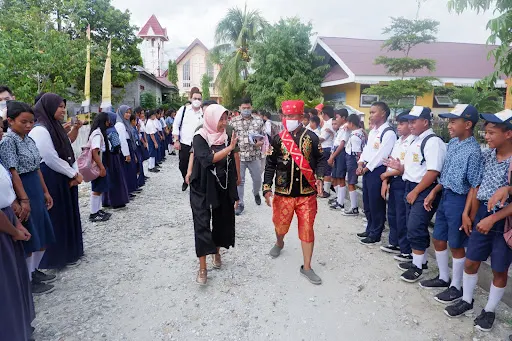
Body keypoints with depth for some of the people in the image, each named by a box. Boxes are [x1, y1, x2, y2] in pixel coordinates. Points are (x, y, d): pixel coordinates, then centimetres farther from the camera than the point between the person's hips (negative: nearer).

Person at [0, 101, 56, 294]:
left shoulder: (29, 139, 10)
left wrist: (45, 192, 14)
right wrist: (23, 200, -22)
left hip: (36, 190, 8)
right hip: (22, 191, -8)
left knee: (42, 235, 15)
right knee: (28, 237, 1)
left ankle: (34, 270, 33)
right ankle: (27, 280, 17)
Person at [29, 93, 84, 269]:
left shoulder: (56, 127, 11)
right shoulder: (40, 130, -17)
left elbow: (68, 152, 11)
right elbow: (52, 160, -20)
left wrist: (76, 173, -3)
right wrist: (74, 174, -10)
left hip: (64, 179, 9)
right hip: (51, 180, -9)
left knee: (67, 215, 17)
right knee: (57, 218, 2)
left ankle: (69, 251, 32)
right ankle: (58, 256, 18)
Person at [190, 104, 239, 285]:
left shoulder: (226, 137, 2)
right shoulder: (200, 138, -10)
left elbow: (230, 165, 5)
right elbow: (207, 159, -27)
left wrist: (234, 193, 6)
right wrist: (229, 148, -27)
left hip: (222, 188, 4)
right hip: (202, 189, -4)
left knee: (221, 221, 13)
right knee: (202, 224, -4)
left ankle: (216, 252, 39)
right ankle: (202, 268, 5)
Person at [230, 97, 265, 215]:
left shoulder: (258, 120, 4)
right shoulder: (234, 121, 1)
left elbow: (263, 136, 8)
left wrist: (260, 142, -12)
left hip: (255, 156, 1)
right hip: (239, 156, -1)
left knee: (257, 179, 13)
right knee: (239, 181, 3)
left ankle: (256, 193, 45)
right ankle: (240, 204, 15)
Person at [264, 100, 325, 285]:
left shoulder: (311, 137, -2)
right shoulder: (278, 139, -2)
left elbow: (320, 159, 4)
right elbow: (270, 165, 1)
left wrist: (319, 178, -13)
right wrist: (267, 188, -5)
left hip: (307, 193, 0)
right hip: (283, 193, 1)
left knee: (307, 229, 4)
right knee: (281, 225, 16)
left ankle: (307, 267, 19)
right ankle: (279, 243, 52)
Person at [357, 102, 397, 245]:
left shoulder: (388, 132, -14)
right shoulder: (373, 131, 15)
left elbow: (381, 155, -19)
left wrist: (367, 168, -13)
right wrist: (361, 163, 1)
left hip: (377, 171, -9)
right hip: (367, 169, 9)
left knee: (376, 204, 1)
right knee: (367, 203, 17)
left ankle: (375, 234, 14)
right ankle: (370, 230, 32)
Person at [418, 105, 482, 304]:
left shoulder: (473, 151, -19)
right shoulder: (453, 143, 4)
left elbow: (475, 186, -18)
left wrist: (467, 212, -19)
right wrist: (434, 192, 13)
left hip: (459, 200, -8)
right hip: (445, 197, 8)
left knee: (456, 245, 7)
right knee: (438, 240, 18)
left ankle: (456, 287, 26)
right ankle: (443, 278, 37)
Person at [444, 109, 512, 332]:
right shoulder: (486, 156, -1)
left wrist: (493, 218, -19)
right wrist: (470, 216, 6)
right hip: (482, 214, 5)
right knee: (470, 262, 13)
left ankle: (489, 310, 29)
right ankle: (466, 301, 32)